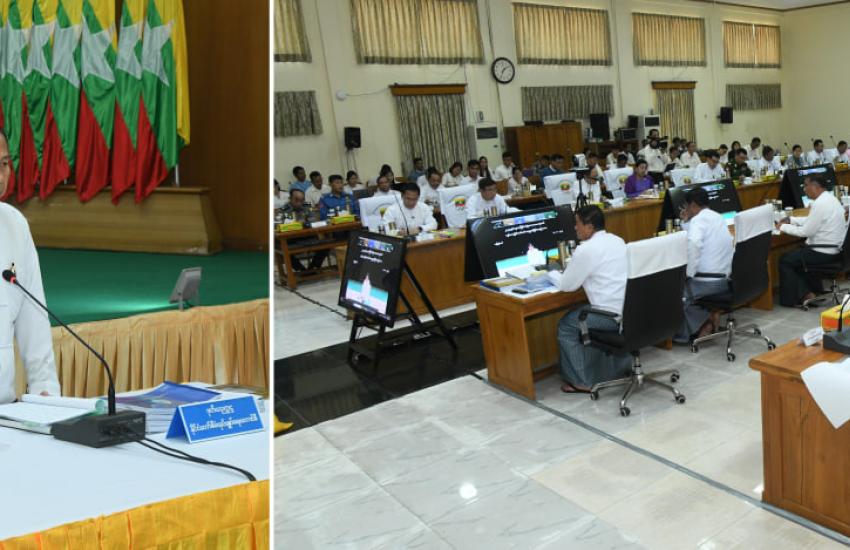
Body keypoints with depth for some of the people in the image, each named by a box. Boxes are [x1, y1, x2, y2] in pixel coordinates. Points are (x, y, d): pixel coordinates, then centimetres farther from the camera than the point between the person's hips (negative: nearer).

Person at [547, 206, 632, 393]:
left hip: (615, 315, -9)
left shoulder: (586, 249, -13)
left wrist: (551, 273, 14)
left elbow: (567, 285, -6)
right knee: (580, 316, 32)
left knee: (567, 326, 10)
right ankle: (622, 365, 36)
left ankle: (582, 382, 14)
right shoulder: (617, 240, 12)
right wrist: (567, 270, 21)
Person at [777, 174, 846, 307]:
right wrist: (790, 220, 12)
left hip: (824, 253, -10)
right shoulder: (830, 198, 9)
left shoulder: (820, 204, -23)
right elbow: (812, 221, 19)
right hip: (835, 249, 10)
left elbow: (806, 231, -20)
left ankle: (804, 295, 6)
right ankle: (815, 290, 28)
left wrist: (783, 227, -9)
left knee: (785, 260, 1)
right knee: (797, 254, 28)